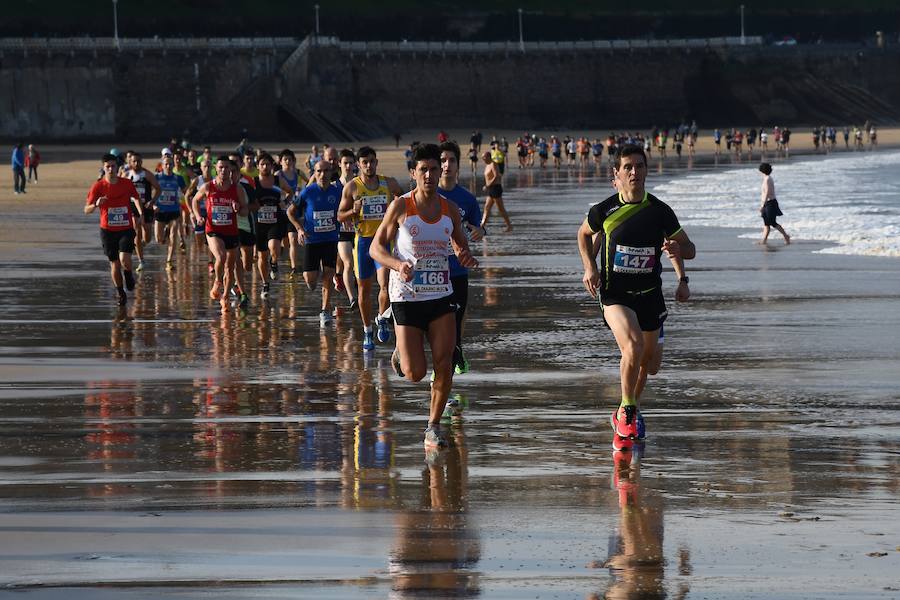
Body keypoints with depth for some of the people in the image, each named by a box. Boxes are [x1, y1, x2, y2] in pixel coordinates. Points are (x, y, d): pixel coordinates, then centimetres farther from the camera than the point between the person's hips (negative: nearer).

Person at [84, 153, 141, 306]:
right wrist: (96, 204, -29)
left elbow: (136, 198, 18)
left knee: (125, 260, -19)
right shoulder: (98, 186, -7)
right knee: (114, 264, 5)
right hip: (108, 230, 0)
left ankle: (128, 275, 16)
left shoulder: (127, 184, -2)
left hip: (126, 229, 0)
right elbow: (87, 210, -9)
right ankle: (121, 294, 23)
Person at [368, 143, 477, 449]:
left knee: (444, 364, -9)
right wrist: (398, 264, -23)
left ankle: (434, 426, 5)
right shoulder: (400, 206, -7)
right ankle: (401, 354, 32)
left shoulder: (450, 209, 3)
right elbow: (376, 247, -3)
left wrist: (467, 258, -9)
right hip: (407, 296, -3)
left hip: (440, 297, 3)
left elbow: (462, 246, 16)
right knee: (414, 373, -4)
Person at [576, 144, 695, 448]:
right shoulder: (603, 210, -6)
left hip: (650, 294, 3)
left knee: (648, 357, 13)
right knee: (633, 347, -26)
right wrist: (589, 267, 1)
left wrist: (678, 249, -18)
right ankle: (626, 412, -10)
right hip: (614, 294, -3)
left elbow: (690, 248, 6)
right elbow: (584, 234, 16)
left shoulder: (659, 211, -3)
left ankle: (628, 409, 39)